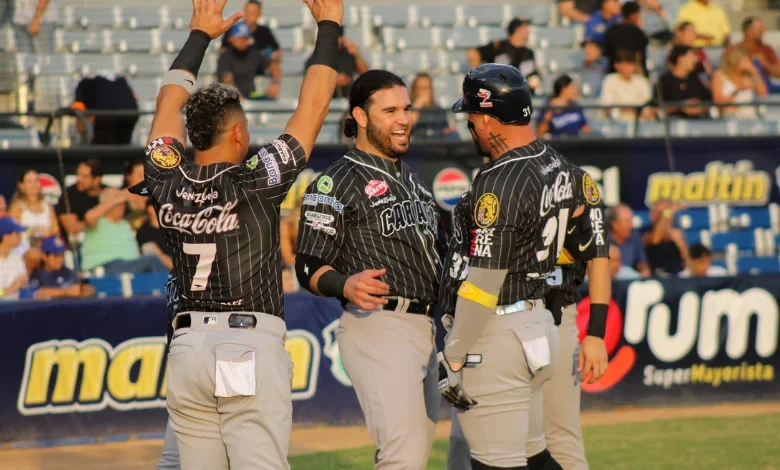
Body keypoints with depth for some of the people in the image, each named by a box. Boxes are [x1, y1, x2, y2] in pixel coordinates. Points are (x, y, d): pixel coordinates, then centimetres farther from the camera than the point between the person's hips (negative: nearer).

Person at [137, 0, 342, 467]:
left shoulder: (167, 185, 5)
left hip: (188, 346, 5)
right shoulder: (256, 184, -7)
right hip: (252, 345, -5)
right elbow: (313, 107, -1)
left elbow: (169, 104, 21)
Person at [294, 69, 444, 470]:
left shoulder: (411, 178, 22)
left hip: (424, 327, 9)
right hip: (377, 324, -9)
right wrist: (345, 285, -29)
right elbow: (310, 267, -11)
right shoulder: (336, 183, -5)